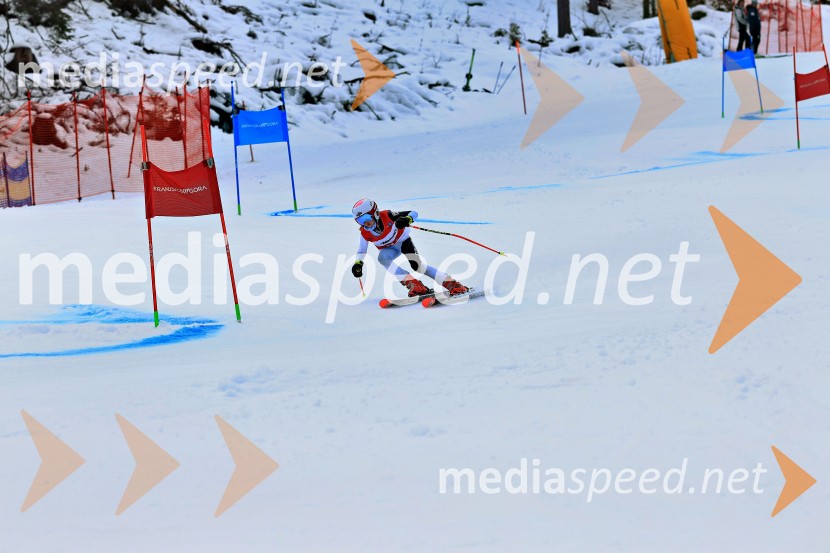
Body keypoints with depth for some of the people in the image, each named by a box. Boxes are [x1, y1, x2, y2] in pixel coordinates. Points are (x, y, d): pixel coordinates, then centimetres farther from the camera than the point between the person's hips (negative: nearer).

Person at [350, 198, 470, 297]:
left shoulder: (387, 216, -30)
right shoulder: (365, 233, -21)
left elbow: (414, 213, -28)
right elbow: (362, 249, -2)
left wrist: (407, 219, -50)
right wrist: (358, 264, -19)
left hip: (403, 240, -3)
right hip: (390, 249, 3)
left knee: (417, 265, -25)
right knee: (382, 258, -31)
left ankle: (452, 284, -21)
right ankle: (413, 284, -33)